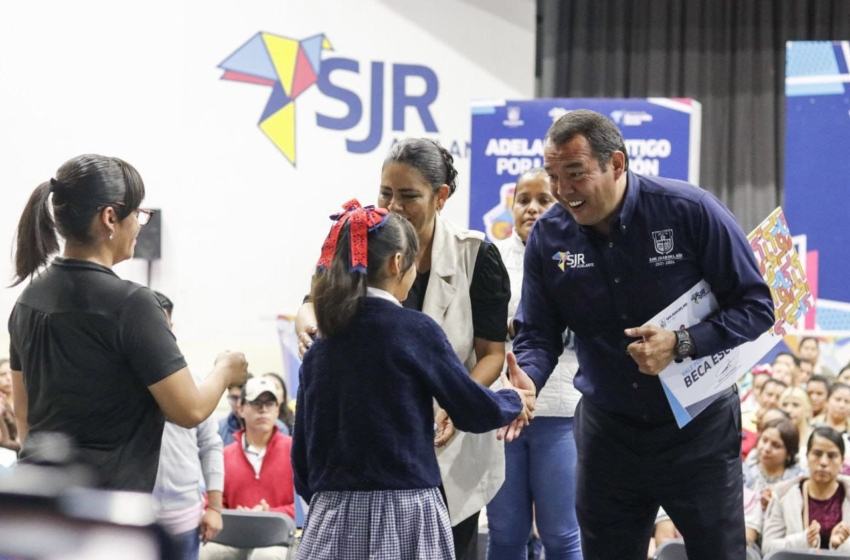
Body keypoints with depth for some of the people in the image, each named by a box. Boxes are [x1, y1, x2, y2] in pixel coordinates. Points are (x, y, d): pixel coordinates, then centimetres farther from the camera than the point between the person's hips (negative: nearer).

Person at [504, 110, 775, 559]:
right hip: (607, 432, 3)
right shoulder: (548, 238, -4)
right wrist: (526, 381, -22)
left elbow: (756, 306, -12)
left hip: (699, 427, -3)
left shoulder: (690, 211, -15)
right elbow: (539, 335, 1)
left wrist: (681, 344, -26)